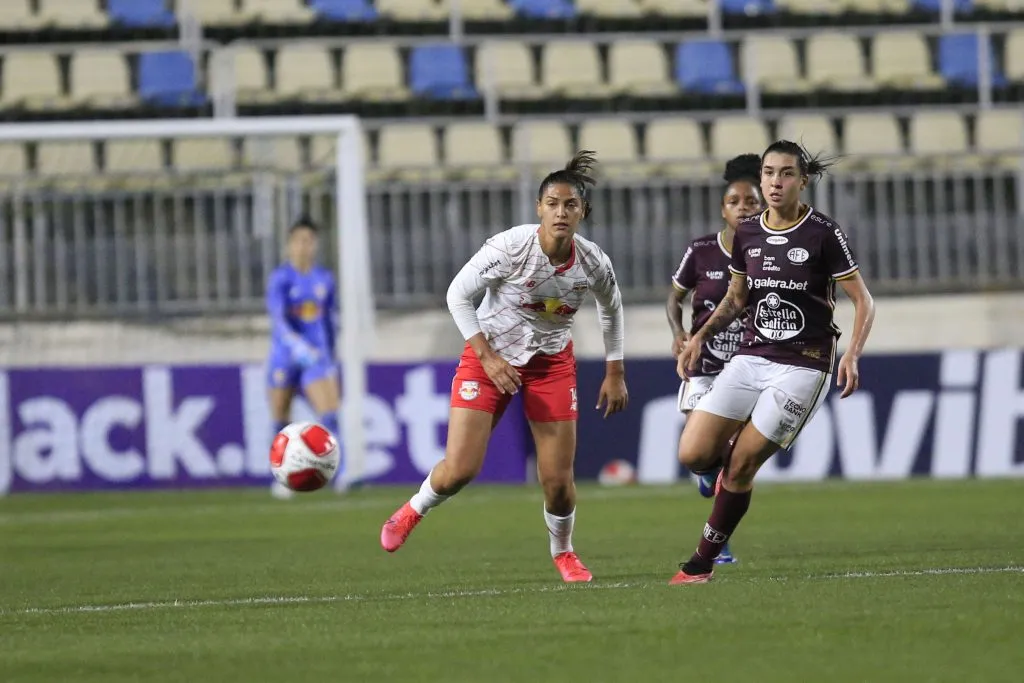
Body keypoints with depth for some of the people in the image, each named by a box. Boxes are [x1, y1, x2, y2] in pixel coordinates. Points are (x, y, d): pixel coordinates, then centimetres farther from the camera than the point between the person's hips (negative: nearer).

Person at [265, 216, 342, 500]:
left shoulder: (325, 279, 7)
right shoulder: (281, 278, -7)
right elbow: (278, 318, -20)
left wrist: (330, 357, 19)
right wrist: (299, 345, -35)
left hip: (316, 357, 2)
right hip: (285, 357, -2)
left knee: (329, 415, -16)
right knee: (281, 421, 6)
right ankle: (281, 479, 22)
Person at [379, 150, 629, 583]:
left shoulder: (593, 263, -13)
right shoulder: (510, 247, -23)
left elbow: (612, 308, 9)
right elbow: (458, 295, -14)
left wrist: (615, 373, 11)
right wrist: (487, 357, -18)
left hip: (552, 363, 2)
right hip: (489, 356, -2)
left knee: (558, 482, -4)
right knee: (459, 470, -12)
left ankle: (562, 552, 28)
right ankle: (414, 510, 23)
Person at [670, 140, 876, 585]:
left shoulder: (824, 234, -9)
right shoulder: (746, 235, 6)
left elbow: (863, 301, -5)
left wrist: (852, 355, -20)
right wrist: (700, 337, 8)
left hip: (802, 367, -5)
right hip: (749, 359, 5)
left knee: (741, 465, -8)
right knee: (693, 455, -9)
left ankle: (703, 563, 7)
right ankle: (731, 473, 26)